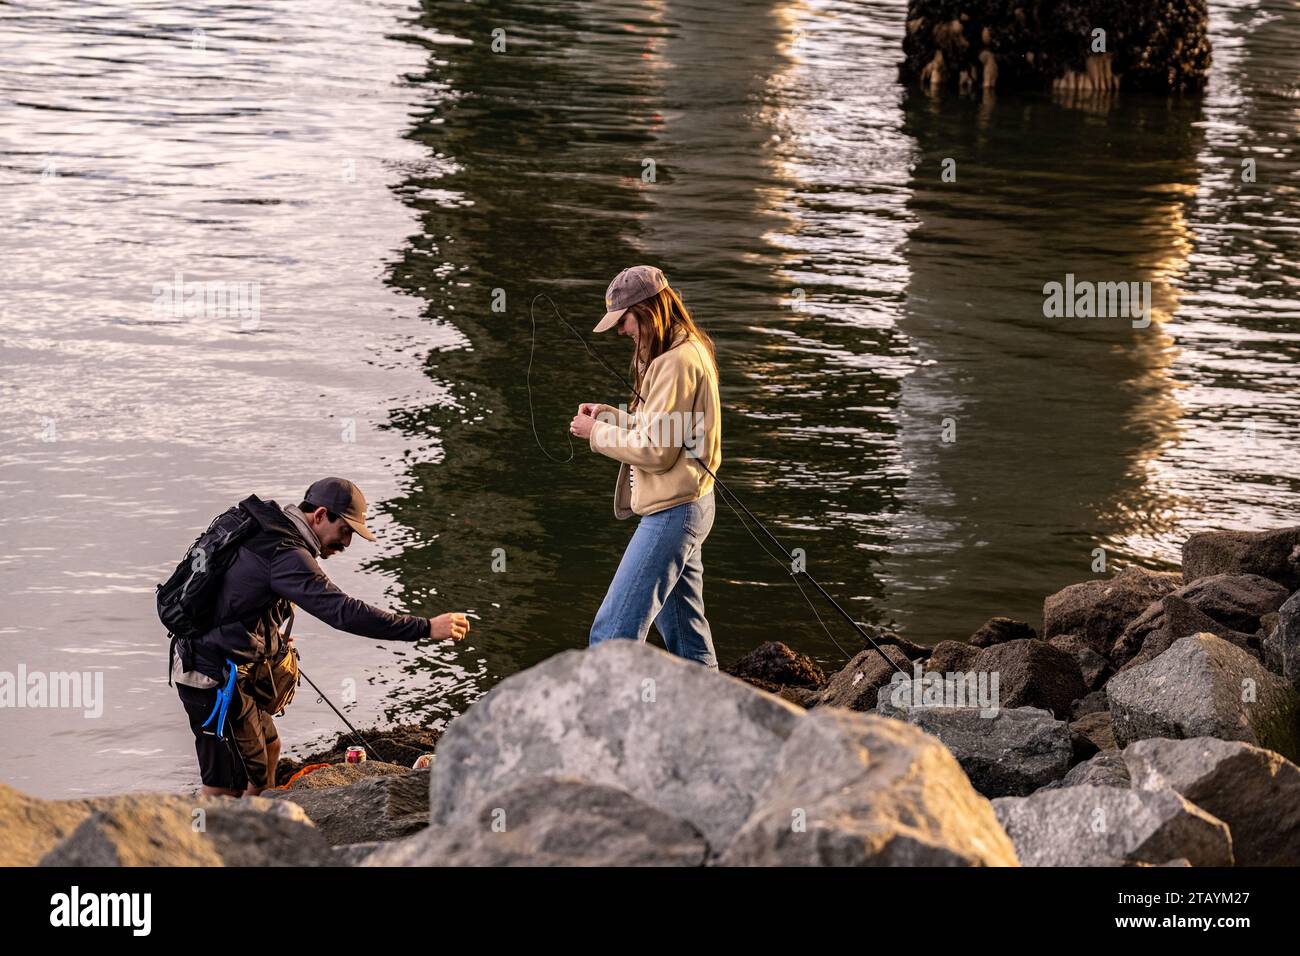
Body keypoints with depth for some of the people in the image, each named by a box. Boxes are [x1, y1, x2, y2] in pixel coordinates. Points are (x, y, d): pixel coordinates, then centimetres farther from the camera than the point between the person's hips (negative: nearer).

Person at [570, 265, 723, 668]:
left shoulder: (676, 363, -19)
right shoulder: (691, 350, 13)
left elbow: (657, 451, -21)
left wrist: (597, 433, -9)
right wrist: (612, 415, 7)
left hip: (671, 513, -11)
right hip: (686, 509, 11)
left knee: (613, 633, -12)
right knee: (686, 638, 18)